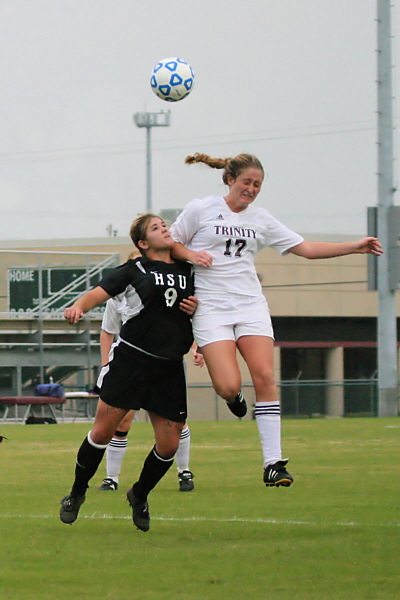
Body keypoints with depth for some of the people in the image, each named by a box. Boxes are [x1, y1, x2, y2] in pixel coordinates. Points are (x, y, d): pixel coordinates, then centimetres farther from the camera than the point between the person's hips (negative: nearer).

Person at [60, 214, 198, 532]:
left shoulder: (189, 271, 14)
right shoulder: (134, 270, 2)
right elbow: (99, 293, -9)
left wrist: (198, 309, 1)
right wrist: (78, 306, -30)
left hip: (169, 366, 4)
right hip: (130, 359, -4)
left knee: (169, 444, -1)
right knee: (104, 430, -7)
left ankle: (139, 496, 25)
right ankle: (77, 493, 14)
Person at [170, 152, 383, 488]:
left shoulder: (261, 219, 12)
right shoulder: (200, 210, 1)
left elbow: (305, 248, 12)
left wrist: (355, 247, 4)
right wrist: (191, 254, -12)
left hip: (251, 305, 3)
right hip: (210, 306, -3)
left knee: (264, 377, -13)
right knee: (228, 386, -17)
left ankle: (273, 463, -12)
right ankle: (233, 398, 24)